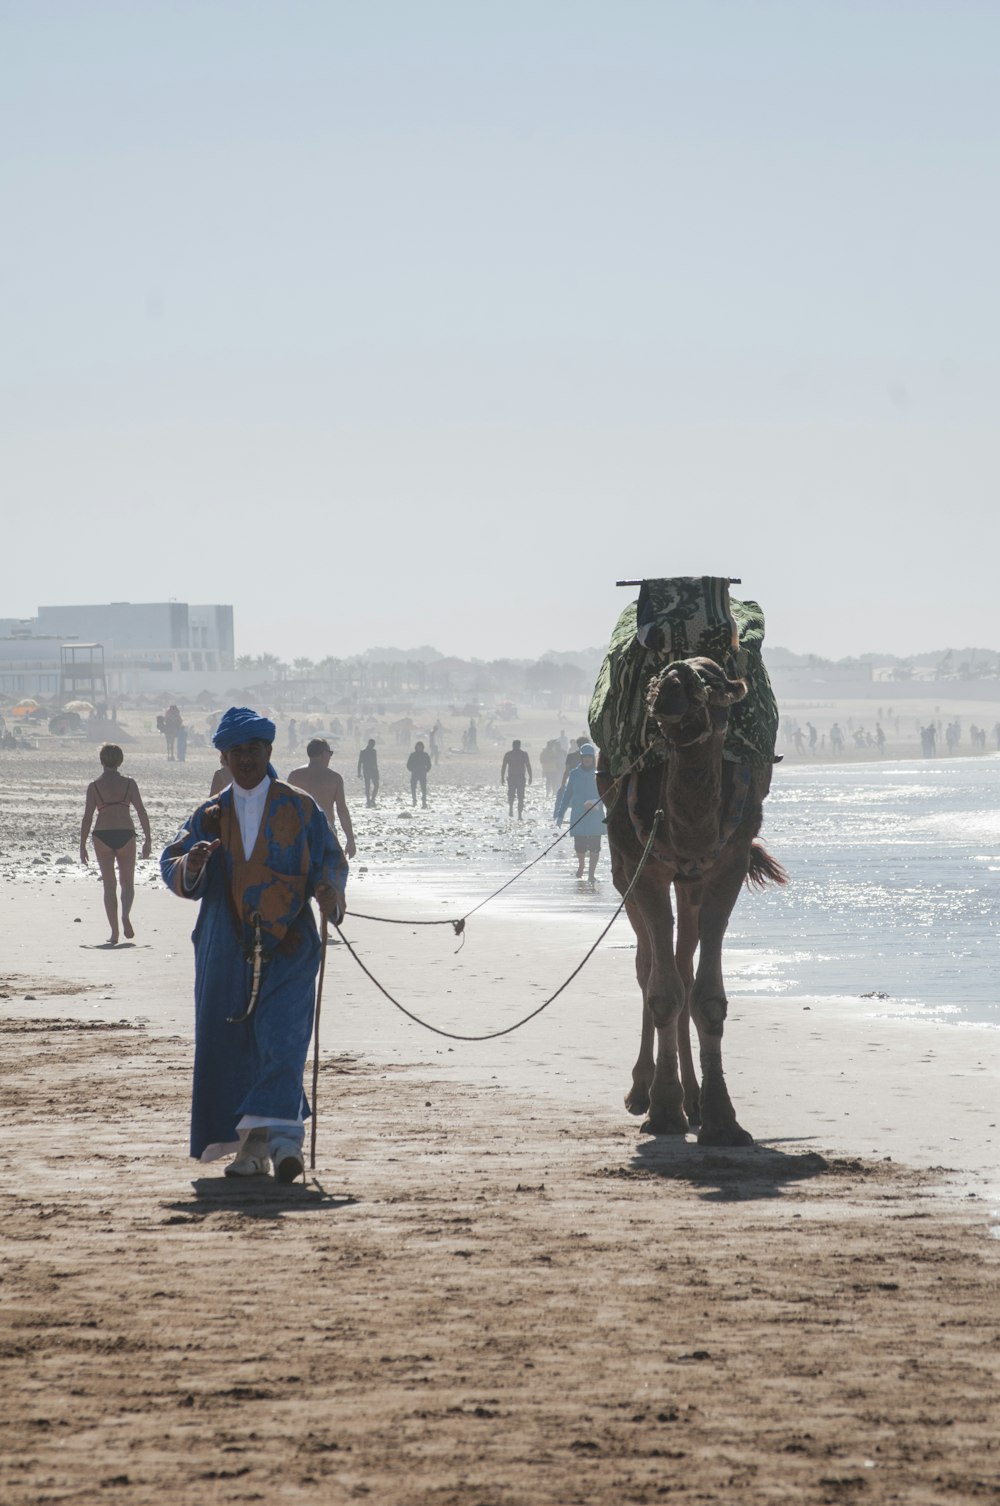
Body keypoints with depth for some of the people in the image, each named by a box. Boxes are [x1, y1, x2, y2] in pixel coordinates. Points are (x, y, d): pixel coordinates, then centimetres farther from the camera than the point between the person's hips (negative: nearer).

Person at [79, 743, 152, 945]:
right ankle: (125, 914, -16)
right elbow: (142, 812, -1)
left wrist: (82, 846, 4)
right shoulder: (129, 784, 2)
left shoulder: (94, 786, 1)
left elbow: (87, 818, -1)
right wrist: (148, 839, 5)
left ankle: (114, 933, 5)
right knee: (127, 882, 14)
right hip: (125, 835, 0)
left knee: (109, 885, 9)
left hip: (102, 837, 0)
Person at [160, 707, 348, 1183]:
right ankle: (250, 1147, 11)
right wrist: (190, 865, -19)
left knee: (283, 1037, -16)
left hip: (288, 946, -3)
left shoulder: (300, 808, 8)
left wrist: (330, 891, -16)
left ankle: (282, 1137, -24)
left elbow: (331, 859, 7)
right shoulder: (210, 817, 13)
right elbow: (172, 868, 5)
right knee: (229, 1045, 2)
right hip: (227, 949, 3)